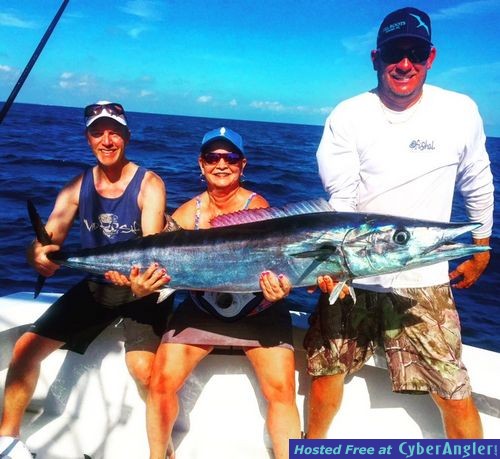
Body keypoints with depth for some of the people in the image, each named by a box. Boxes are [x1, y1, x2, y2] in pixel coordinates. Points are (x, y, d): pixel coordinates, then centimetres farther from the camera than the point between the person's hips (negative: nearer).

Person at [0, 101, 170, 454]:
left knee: (143, 368, -25)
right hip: (94, 286, 5)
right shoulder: (77, 187, 1)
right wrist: (38, 255, -31)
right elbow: (46, 239, -6)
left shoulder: (149, 184, -12)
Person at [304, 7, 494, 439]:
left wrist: (481, 245, 18)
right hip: (351, 275, 0)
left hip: (424, 280, 0)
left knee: (455, 392, -1)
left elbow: (477, 185, 12)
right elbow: (340, 199, -11)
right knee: (327, 370, 13)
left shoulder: (461, 111, -1)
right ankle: (310, 446, 38)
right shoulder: (347, 116, -5)